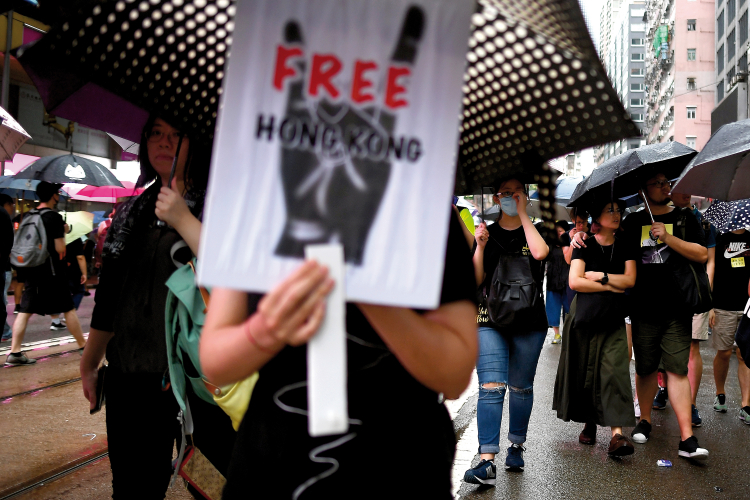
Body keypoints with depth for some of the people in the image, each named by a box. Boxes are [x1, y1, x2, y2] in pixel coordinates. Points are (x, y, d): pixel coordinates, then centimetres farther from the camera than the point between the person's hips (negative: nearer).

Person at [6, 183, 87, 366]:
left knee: (25, 311, 3)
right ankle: (84, 346, 14)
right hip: (51, 271, -6)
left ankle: (14, 353, -2)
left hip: (31, 270, 6)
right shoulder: (54, 217, -12)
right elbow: (60, 248, -15)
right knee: (68, 309, 5)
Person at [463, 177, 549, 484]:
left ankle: (516, 447, 30)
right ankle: (487, 461, -15)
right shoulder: (487, 233, 8)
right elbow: (475, 280, 1)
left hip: (529, 322, 1)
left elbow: (540, 252, -19)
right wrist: (480, 246, -13)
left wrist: (523, 214, -11)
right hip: (491, 321, 0)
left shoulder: (534, 231, 7)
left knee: (521, 387, 11)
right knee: (491, 387, -11)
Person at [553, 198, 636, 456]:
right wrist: (611, 286, -8)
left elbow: (630, 279, -1)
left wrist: (600, 276, -9)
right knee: (583, 371, 4)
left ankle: (617, 434, -19)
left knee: (615, 370, -12)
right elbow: (575, 281, -11)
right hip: (585, 316, -1)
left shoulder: (624, 245, 9)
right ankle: (589, 423, 25)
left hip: (613, 318, 1)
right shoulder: (585, 245, 0)